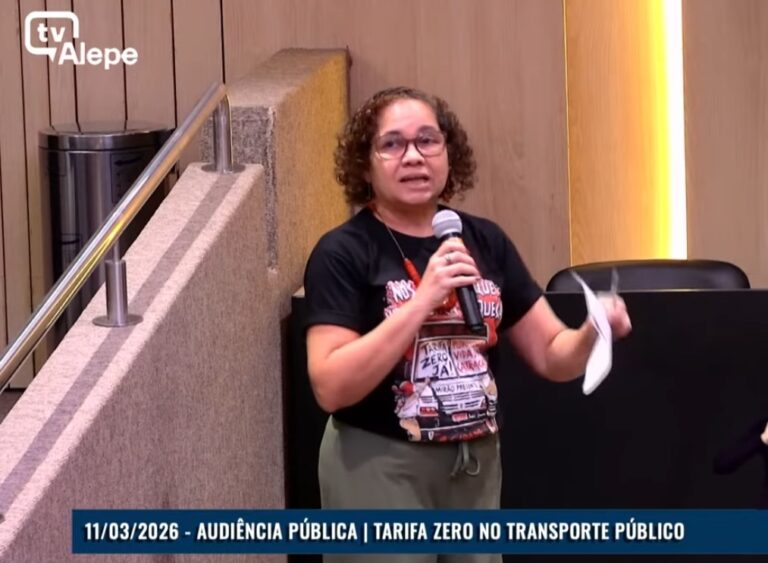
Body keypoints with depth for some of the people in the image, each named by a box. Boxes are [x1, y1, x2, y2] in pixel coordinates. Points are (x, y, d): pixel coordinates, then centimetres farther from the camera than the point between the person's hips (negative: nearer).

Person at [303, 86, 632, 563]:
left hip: (477, 466, 5)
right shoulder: (344, 253, -9)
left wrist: (593, 332, -15)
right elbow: (330, 386, -19)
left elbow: (552, 355, 7)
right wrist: (423, 300, -24)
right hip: (379, 469, -5)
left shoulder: (484, 241, 4)